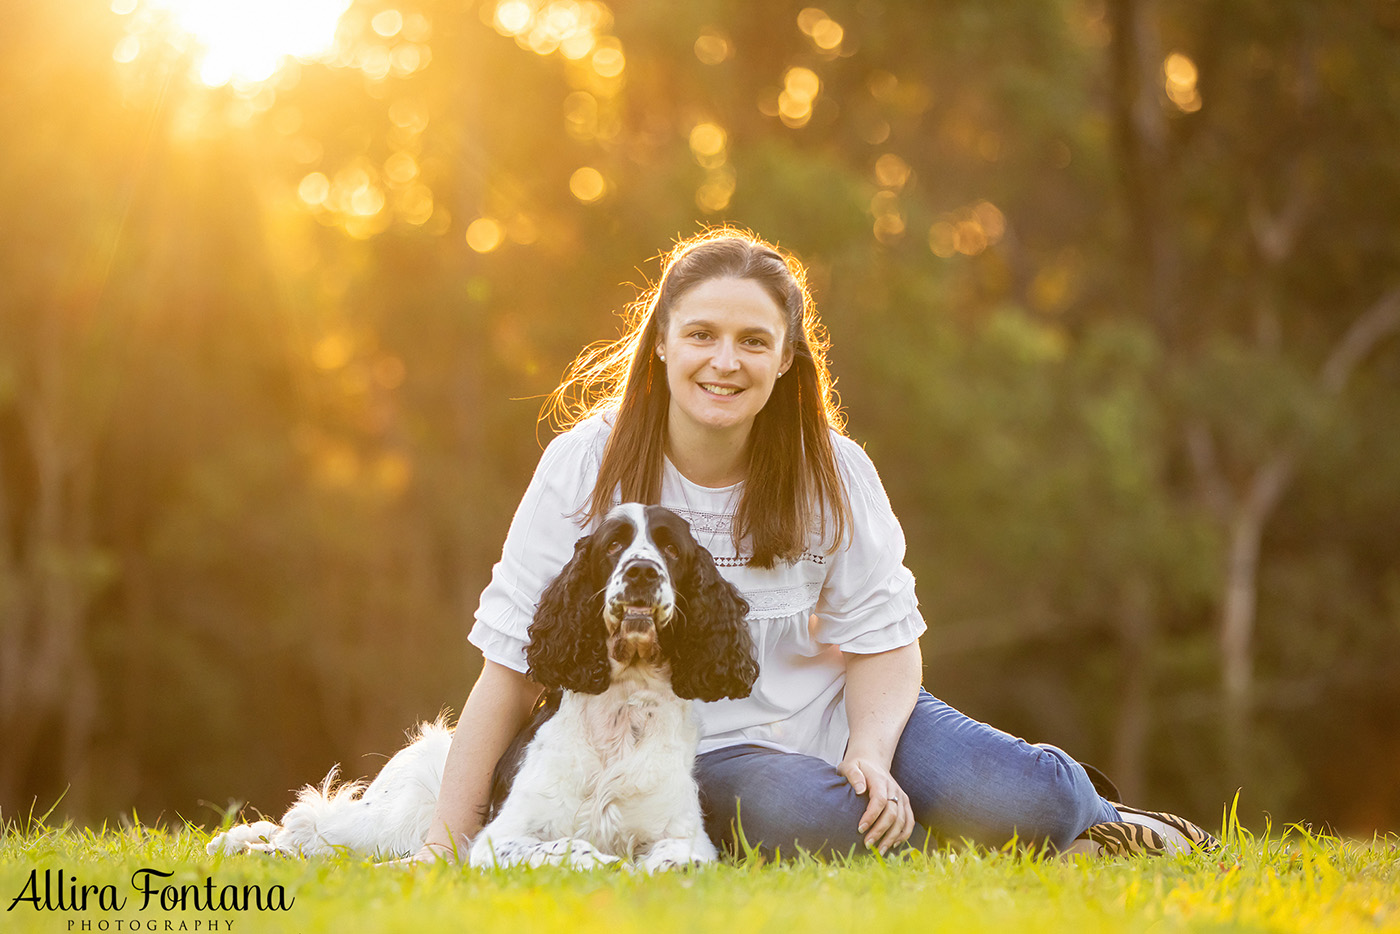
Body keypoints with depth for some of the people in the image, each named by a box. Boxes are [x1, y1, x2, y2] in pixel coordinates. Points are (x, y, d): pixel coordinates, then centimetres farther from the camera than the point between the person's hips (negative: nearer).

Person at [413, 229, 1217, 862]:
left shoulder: (833, 472, -5)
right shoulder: (586, 468, -13)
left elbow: (882, 637, -1)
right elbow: (514, 663, -11)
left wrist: (873, 754, -23)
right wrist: (450, 844, -14)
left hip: (831, 710, 3)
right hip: (697, 750, -2)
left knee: (1026, 803, -21)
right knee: (812, 823, -37)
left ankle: (1085, 819, 16)